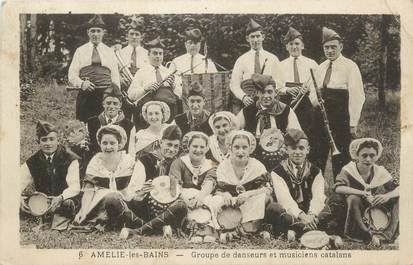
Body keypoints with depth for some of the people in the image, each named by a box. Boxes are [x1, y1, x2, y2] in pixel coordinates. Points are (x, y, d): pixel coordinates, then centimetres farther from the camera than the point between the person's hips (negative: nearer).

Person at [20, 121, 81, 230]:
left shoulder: (70, 159, -4)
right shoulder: (32, 162, 6)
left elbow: (75, 186, -16)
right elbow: (19, 184, -5)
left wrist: (60, 198, -37)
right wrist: (18, 198, -30)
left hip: (63, 201, -3)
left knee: (68, 204, -37)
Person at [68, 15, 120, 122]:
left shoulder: (109, 52, 14)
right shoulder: (80, 51, 11)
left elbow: (115, 77, 13)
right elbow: (72, 75, 8)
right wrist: (82, 83, -13)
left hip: (106, 94, 0)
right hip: (85, 95, 0)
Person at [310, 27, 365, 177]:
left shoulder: (350, 66, -6)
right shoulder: (321, 67, 14)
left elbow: (357, 97, -11)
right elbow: (314, 91, 20)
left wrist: (353, 124, -14)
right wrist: (315, 99, -5)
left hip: (342, 120, -6)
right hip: (321, 118, 6)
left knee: (341, 160, 1)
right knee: (317, 158, 8)